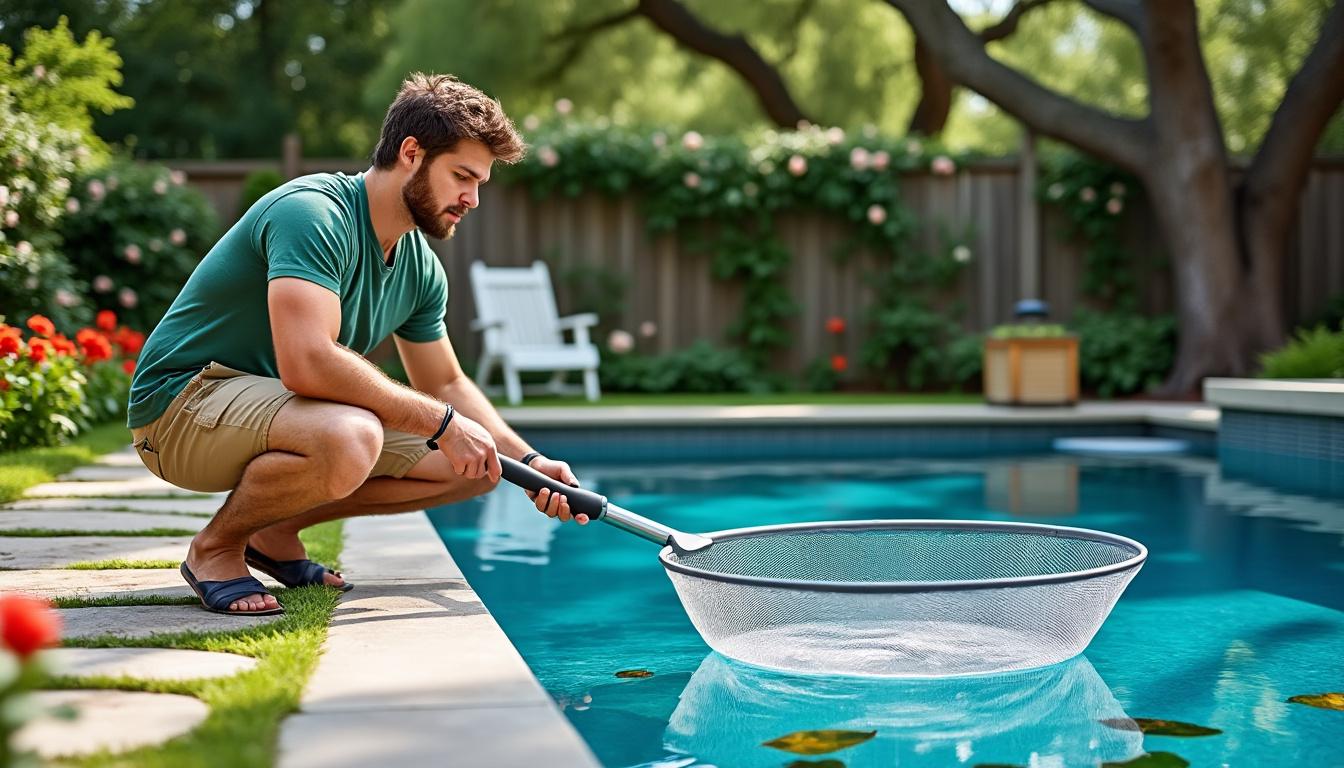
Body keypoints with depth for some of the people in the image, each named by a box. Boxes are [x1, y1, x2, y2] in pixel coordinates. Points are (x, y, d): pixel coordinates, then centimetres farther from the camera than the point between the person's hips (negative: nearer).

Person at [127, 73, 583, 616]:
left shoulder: (420, 267, 5)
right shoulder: (313, 212, -23)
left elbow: (447, 384, 18)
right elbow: (307, 362, -36)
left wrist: (529, 462, 4)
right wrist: (441, 422, -28)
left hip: (272, 407, 9)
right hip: (184, 401, -9)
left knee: (474, 466, 2)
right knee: (349, 440, -39)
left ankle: (276, 528, 9)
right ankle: (216, 546, -10)